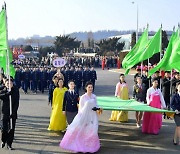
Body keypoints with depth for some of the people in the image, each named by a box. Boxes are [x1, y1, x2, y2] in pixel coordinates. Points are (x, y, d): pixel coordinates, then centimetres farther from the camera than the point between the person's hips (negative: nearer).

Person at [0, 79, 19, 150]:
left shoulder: (16, 91, -1)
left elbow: (17, 103, -4)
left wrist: (14, 112, -11)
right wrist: (7, 94, -31)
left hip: (13, 113, 0)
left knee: (11, 129, 2)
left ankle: (9, 144, 14)